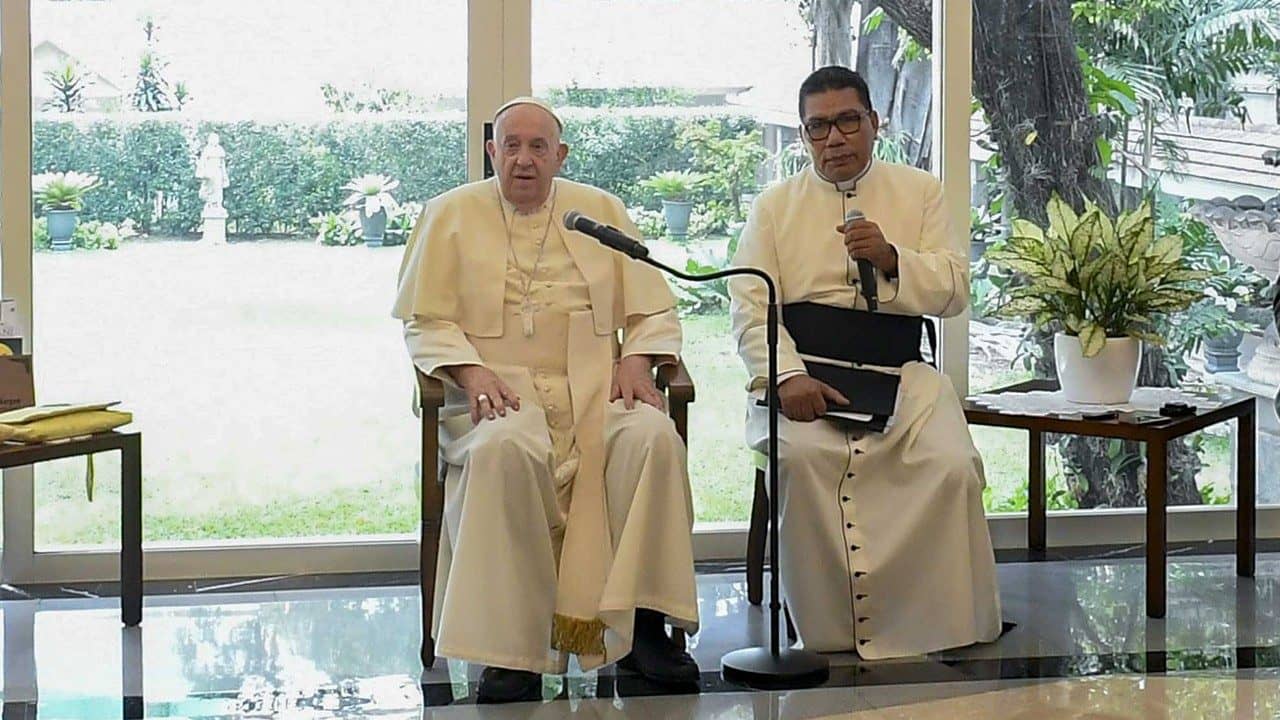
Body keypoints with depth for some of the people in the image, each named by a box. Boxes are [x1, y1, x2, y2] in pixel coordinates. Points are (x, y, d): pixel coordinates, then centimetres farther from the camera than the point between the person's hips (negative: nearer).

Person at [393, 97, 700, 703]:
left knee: (653, 437, -31)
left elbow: (654, 311, 17)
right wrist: (473, 374, -12)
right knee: (505, 448, -38)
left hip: (595, 387, 2)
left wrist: (634, 362, -4)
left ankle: (642, 624, -25)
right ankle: (510, 645, -35)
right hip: (498, 392, -2)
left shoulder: (601, 211, 17)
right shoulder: (452, 215, 12)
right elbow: (426, 323, 7)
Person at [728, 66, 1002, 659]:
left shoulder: (920, 193, 17)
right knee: (800, 457, -34)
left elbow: (954, 293, 8)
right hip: (803, 373, -1)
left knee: (952, 466, -29)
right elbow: (751, 306, 3)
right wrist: (787, 377, -16)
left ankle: (947, 636, -18)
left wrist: (891, 259, -11)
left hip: (898, 371, 1)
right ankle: (832, 637, -24)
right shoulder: (774, 206, 15)